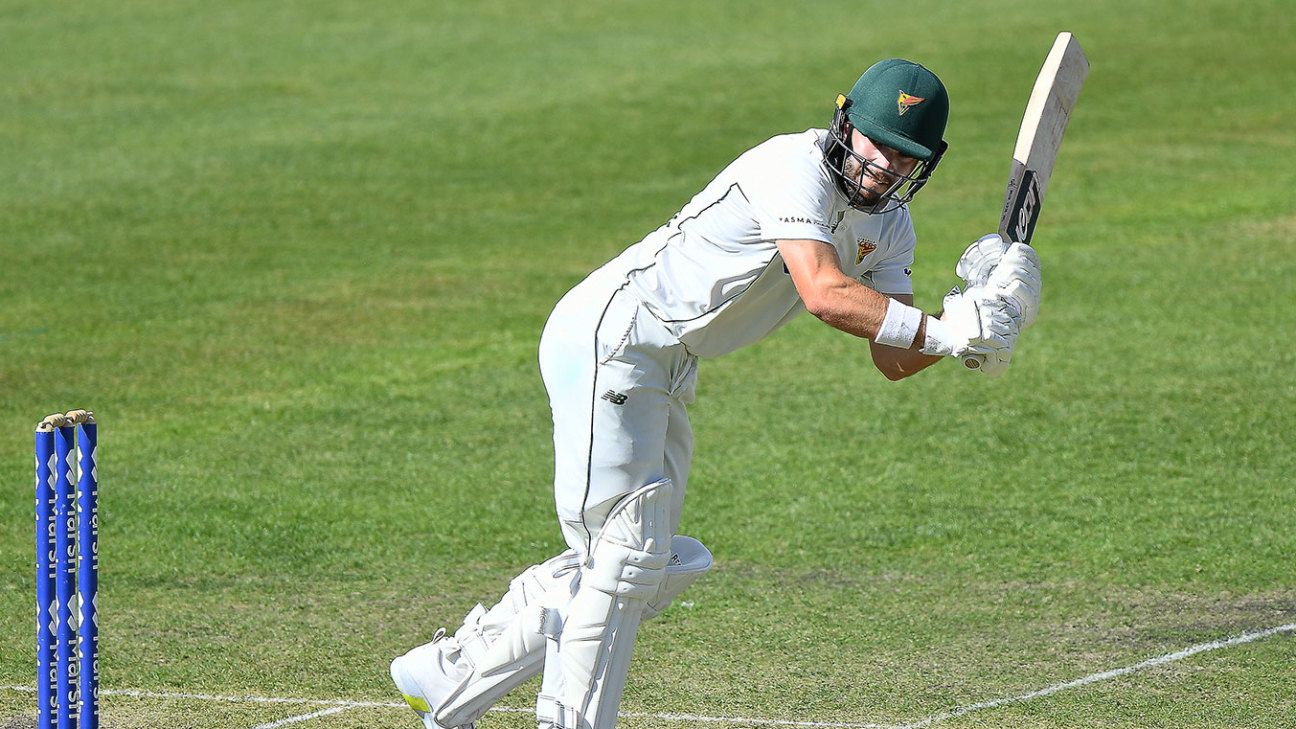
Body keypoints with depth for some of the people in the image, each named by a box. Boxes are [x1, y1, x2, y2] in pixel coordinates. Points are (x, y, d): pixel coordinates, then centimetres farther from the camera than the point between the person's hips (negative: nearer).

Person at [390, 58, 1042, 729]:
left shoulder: (889, 226, 8)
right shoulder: (798, 168, -21)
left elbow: (893, 358, 1)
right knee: (627, 555, -13)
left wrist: (979, 316, -17)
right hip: (606, 340, -10)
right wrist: (945, 332, -32)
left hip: (664, 374, 10)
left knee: (655, 570, 13)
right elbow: (824, 293, -33)